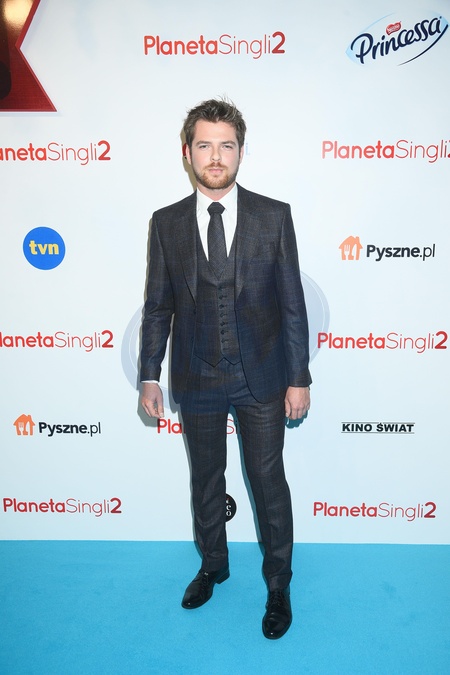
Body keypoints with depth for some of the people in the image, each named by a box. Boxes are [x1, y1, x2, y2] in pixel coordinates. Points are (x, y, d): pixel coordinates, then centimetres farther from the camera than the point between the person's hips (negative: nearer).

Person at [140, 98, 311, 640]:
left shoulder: (274, 216, -4)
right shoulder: (166, 223, 0)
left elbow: (293, 304, -3)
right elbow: (157, 307, 3)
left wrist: (299, 378, -5)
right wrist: (149, 376, 1)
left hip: (262, 378, -1)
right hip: (197, 381, 2)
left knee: (269, 482, 10)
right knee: (205, 480, 19)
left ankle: (278, 584, 34)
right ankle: (213, 565, 45)